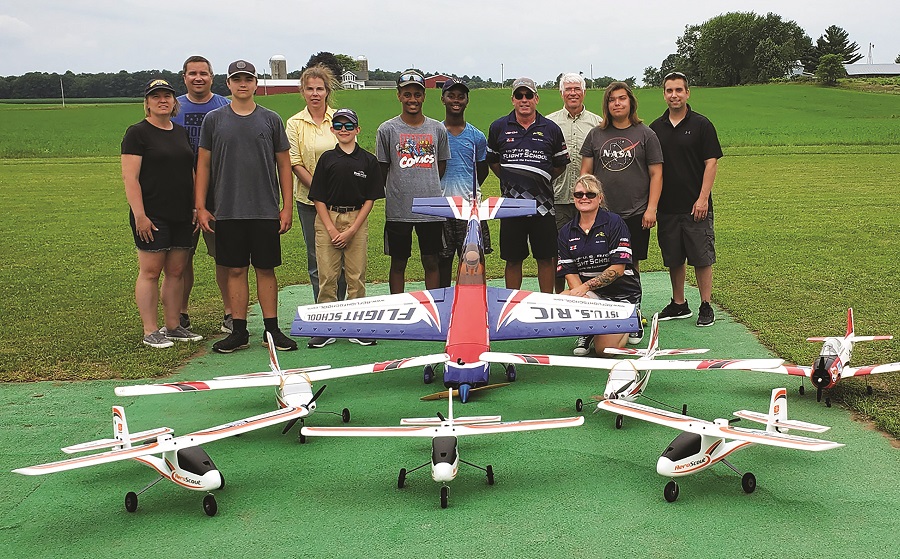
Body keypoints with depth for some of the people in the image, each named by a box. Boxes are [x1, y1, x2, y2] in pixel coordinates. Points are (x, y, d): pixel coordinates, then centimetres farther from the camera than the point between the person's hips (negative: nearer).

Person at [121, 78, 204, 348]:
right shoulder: (137, 133, -4)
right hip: (152, 216, -6)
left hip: (182, 215, 6)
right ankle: (150, 331, 4)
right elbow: (130, 177, -10)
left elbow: (191, 172, 21)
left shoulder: (181, 132, 16)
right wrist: (139, 215, -16)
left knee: (176, 271, 9)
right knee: (150, 271, -2)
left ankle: (173, 326, 18)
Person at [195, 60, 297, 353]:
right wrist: (200, 207, 1)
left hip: (266, 211, 0)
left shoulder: (271, 119, 6)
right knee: (236, 270, 5)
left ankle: (272, 330, 12)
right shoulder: (214, 120, 6)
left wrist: (287, 207, 2)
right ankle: (239, 331, 12)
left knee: (266, 269, 4)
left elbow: (283, 164, 8)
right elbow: (204, 164, 8)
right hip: (228, 211, 0)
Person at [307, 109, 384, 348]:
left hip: (357, 220, 0)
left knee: (356, 276, 1)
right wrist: (332, 230, -7)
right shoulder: (327, 159, 5)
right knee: (327, 276, -1)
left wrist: (351, 230, -7)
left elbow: (370, 199, 2)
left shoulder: (368, 160, 4)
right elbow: (318, 198, 4)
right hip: (327, 220, 0)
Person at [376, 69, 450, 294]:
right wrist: (398, 192, 8)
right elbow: (383, 170, 7)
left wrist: (428, 190, 12)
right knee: (398, 264, 7)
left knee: (431, 263, 8)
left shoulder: (438, 129, 6)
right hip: (398, 210, -1)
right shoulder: (387, 129, 0)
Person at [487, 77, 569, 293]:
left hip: (542, 203, 0)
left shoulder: (551, 129, 6)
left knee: (546, 258, 4)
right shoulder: (499, 127, 5)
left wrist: (541, 181, 9)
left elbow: (561, 163, 16)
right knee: (513, 259, 6)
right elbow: (491, 160, 17)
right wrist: (510, 180, 11)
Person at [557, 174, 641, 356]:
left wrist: (586, 286, -20)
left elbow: (618, 268, -14)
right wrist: (581, 293, -20)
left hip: (622, 294, -3)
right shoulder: (566, 232, 6)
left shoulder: (614, 223, -8)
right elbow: (569, 271, 0)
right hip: (590, 294, 4)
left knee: (604, 349, -19)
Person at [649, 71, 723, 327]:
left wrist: (703, 198, -13)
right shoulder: (656, 128, 9)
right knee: (673, 259, 10)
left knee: (701, 258, -1)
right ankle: (679, 304, 22)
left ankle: (706, 307, 8)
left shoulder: (701, 124, -2)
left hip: (696, 206, -4)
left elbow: (711, 162, -5)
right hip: (667, 207, 4)